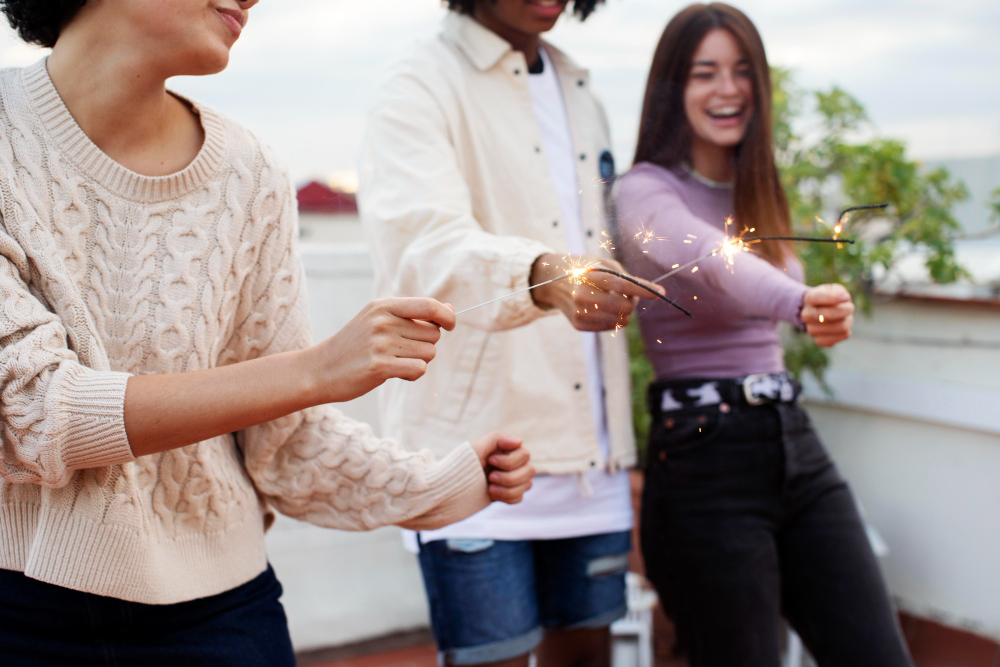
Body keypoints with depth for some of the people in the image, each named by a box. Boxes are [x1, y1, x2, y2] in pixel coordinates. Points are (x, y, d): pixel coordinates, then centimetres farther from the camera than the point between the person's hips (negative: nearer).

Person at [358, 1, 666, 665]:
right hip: (476, 450, -6)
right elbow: (427, 245, -23)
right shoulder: (421, 89, -5)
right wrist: (543, 276, -45)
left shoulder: (581, 95, 19)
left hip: (590, 453, 7)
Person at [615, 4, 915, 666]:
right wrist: (799, 301, -50)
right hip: (705, 461, -6)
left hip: (793, 440, 7)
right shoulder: (646, 192, -10)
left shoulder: (757, 189, 13)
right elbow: (711, 259, -33)